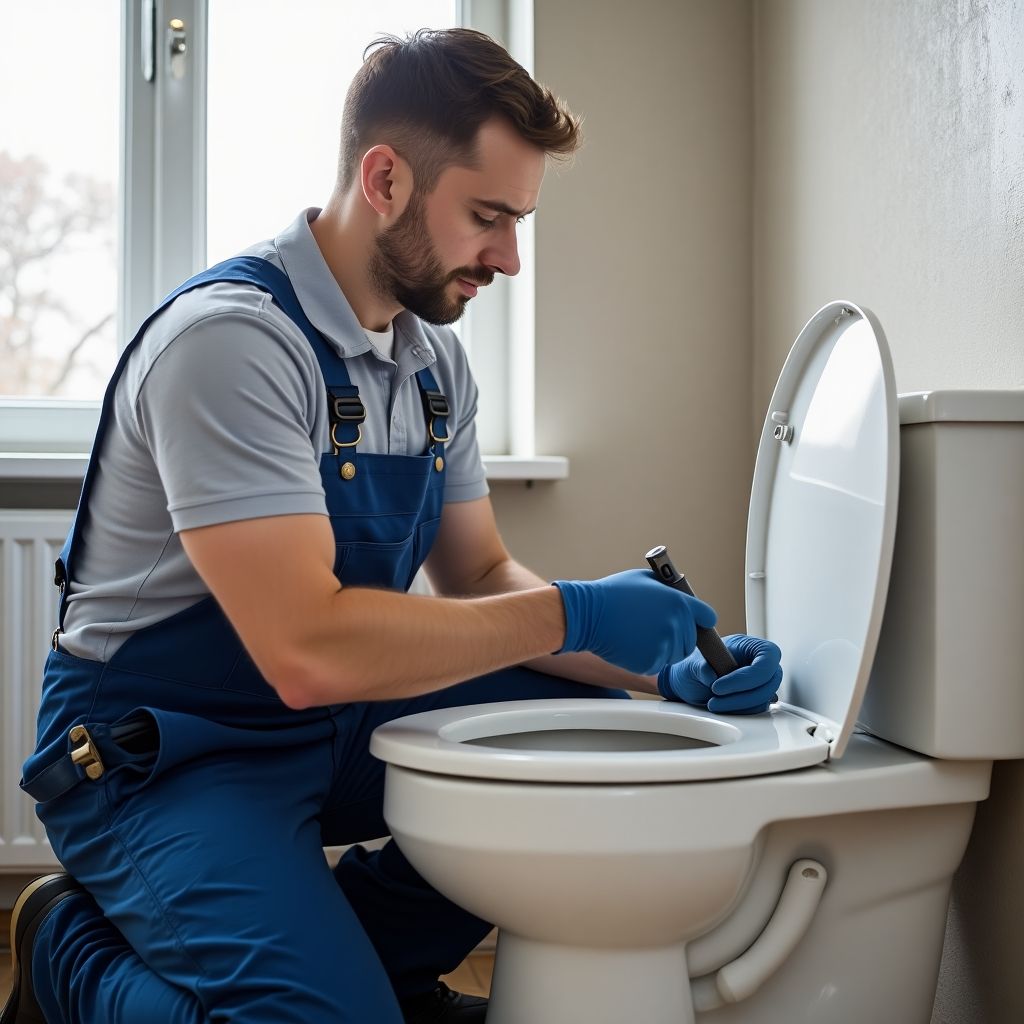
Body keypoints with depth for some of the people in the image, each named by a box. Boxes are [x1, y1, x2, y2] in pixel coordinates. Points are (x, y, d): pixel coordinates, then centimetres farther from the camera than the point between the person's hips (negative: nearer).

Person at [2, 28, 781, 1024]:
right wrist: (572, 614, -24)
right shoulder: (231, 337, -24)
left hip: (335, 724, 8)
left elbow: (479, 580, 9)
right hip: (158, 754, -8)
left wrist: (663, 670, -6)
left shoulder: (434, 360, 4)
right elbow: (307, 649, -32)